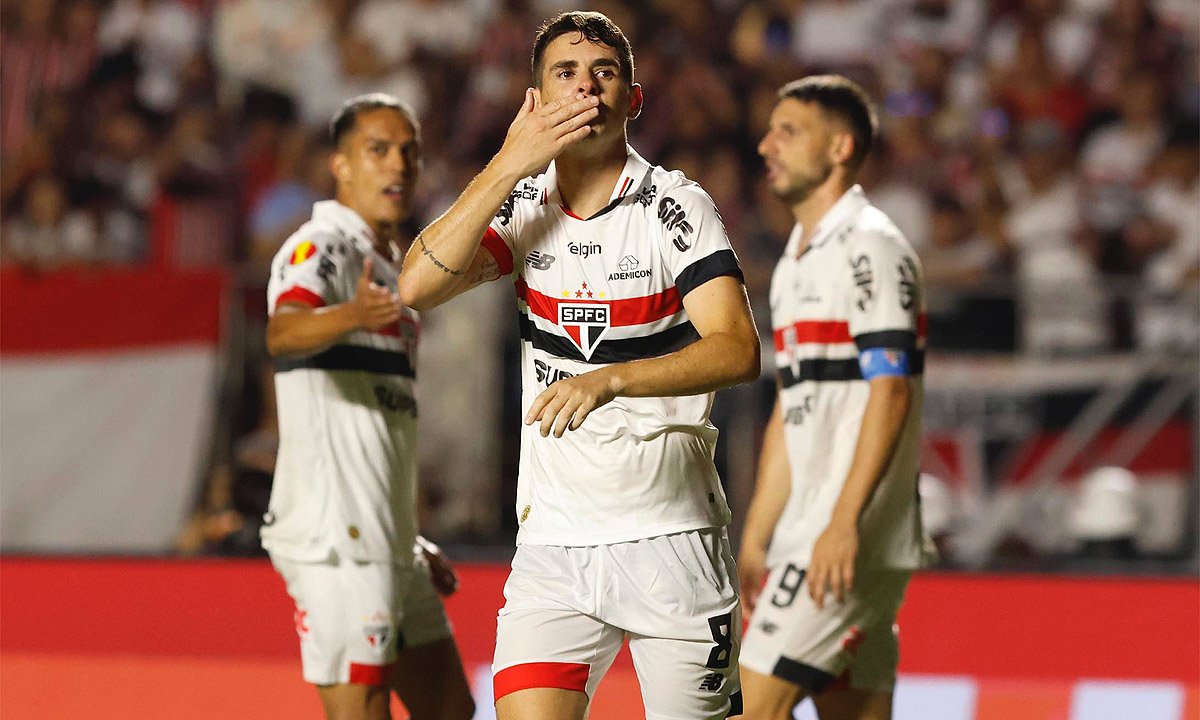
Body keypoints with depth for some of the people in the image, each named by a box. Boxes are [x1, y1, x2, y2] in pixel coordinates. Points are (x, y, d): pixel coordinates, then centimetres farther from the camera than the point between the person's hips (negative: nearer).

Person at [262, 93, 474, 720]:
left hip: (385, 543, 10)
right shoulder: (321, 247, -10)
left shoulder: (386, 264, 19)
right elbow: (283, 333, -34)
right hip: (336, 539, -10)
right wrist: (351, 316, -54)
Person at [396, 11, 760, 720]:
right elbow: (417, 287, -10)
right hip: (553, 538, 3)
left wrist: (609, 379, -32)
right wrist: (509, 164, -15)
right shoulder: (522, 206, 6)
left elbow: (739, 350, -18)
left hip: (671, 536, -2)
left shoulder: (678, 208, -6)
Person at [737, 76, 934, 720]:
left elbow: (891, 393, -18)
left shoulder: (871, 246, -9)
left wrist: (844, 523, -25)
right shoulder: (796, 261, 20)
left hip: (852, 538, -9)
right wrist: (755, 539, 19)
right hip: (808, 534, 9)